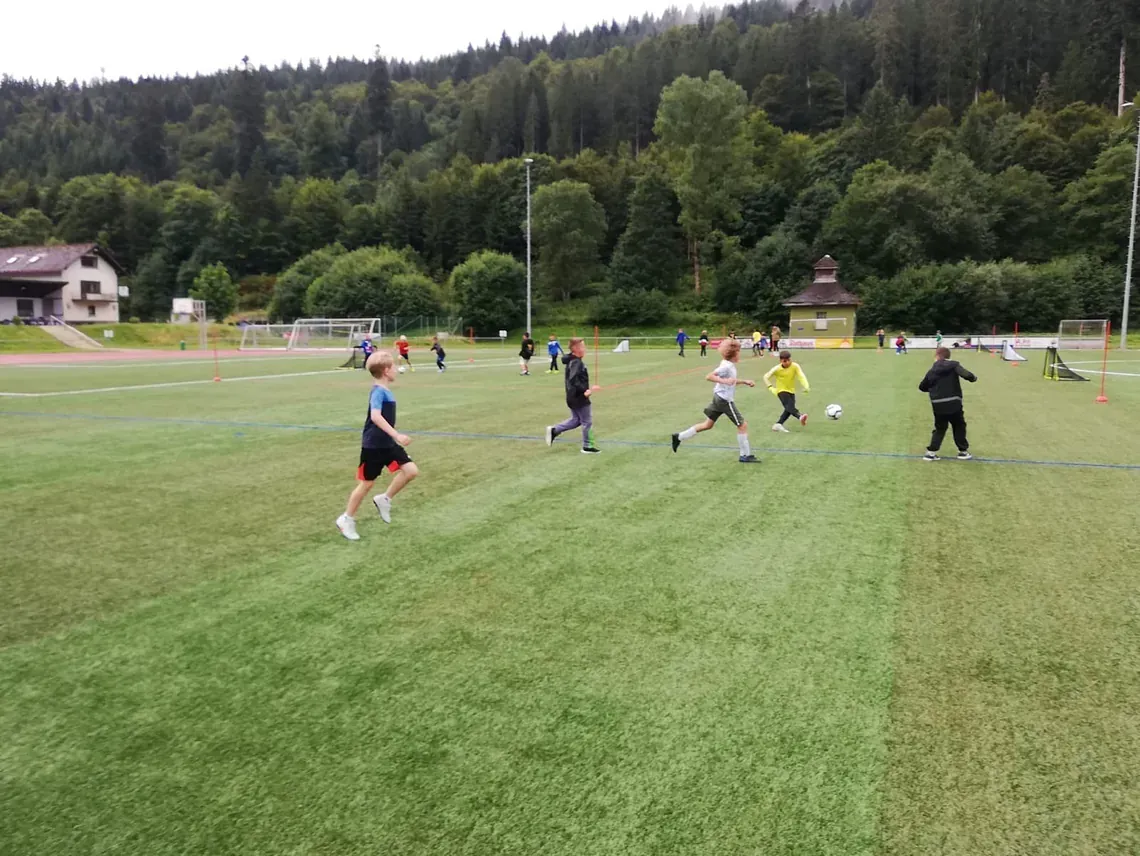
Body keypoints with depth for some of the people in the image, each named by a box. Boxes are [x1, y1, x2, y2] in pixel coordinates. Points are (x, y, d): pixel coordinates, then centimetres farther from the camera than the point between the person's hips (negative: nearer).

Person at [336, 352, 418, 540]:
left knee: (411, 470, -1)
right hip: (373, 446, -8)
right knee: (367, 483, 3)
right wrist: (396, 435, -41)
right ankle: (346, 520, 21)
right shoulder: (378, 392, -20)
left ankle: (384, 499, 15)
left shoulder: (386, 391, 8)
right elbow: (375, 417, -36)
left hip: (387, 444, 8)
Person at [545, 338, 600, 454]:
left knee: (575, 419, 20)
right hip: (579, 397, -10)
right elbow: (573, 380, -32)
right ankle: (587, 446, 13)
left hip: (573, 397, 10)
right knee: (587, 421, 3)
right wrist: (584, 391, -32)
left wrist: (587, 388, 19)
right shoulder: (577, 363, -21)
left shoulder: (572, 361, 10)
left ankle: (553, 430, 13)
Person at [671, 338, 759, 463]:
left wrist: (745, 381, 19)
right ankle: (745, 456, 5)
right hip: (725, 400, -10)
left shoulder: (729, 365, 10)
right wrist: (724, 381, -36)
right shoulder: (726, 366, -19)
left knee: (708, 424, 17)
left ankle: (679, 437, 18)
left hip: (719, 398, 10)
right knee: (742, 425, -2)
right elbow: (709, 376, -27)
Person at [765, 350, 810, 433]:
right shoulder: (777, 369, -15)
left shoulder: (795, 366, -12)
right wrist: (771, 387, -14)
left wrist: (806, 386, -37)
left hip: (791, 391, 5)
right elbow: (766, 377, -6)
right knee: (789, 406, -27)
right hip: (781, 391, -4)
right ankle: (800, 416, -52)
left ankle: (778, 424, 13)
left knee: (789, 409, 1)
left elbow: (801, 376, -22)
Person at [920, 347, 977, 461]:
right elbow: (966, 374, -17)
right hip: (953, 403, -2)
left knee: (940, 428, 15)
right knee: (959, 427, 15)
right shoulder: (954, 365, -2)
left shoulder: (932, 371, 8)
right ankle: (963, 451, 22)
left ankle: (931, 452, 6)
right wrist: (973, 378, 5)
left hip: (938, 405, 3)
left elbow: (922, 387, 16)